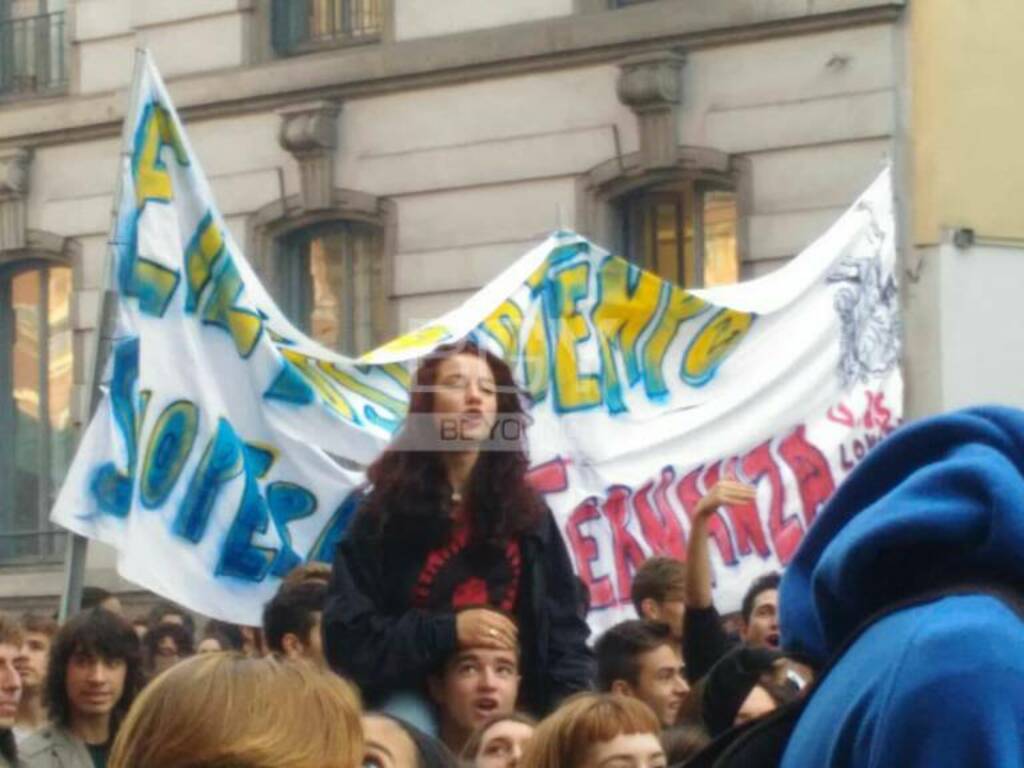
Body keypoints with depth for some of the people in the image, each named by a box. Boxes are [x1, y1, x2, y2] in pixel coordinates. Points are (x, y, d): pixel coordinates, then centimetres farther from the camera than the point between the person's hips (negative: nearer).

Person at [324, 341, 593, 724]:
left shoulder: (526, 511, 11)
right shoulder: (386, 512, 3)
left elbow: (563, 628, 10)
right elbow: (346, 634, -3)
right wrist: (447, 630, -14)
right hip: (417, 709, -2)